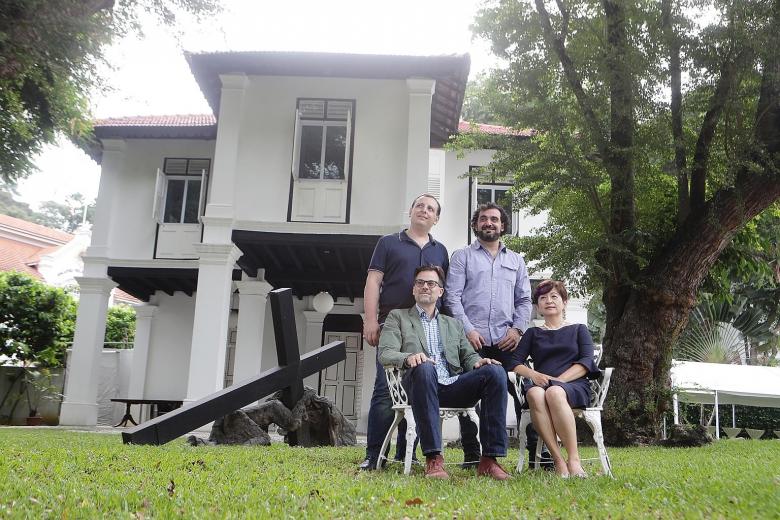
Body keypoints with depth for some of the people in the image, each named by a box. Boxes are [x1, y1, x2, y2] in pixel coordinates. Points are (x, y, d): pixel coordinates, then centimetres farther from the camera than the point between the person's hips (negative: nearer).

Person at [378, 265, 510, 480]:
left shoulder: (453, 324, 30)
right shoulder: (398, 317, 18)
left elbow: (468, 355, 22)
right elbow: (385, 353, 3)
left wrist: (478, 361, -4)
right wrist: (408, 357, -20)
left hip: (453, 386, 4)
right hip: (422, 382, -3)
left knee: (495, 371, -24)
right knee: (424, 368, -39)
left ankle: (489, 459, -25)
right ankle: (433, 458, -36)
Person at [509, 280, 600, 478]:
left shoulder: (578, 329, 21)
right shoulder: (533, 333, 25)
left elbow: (586, 362, 4)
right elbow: (515, 363, 12)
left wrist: (558, 380, -12)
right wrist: (533, 374, -10)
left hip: (574, 386, -1)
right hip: (539, 384, 2)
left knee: (554, 392, -38)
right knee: (535, 394, -37)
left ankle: (574, 460, -37)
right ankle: (558, 461, -39)